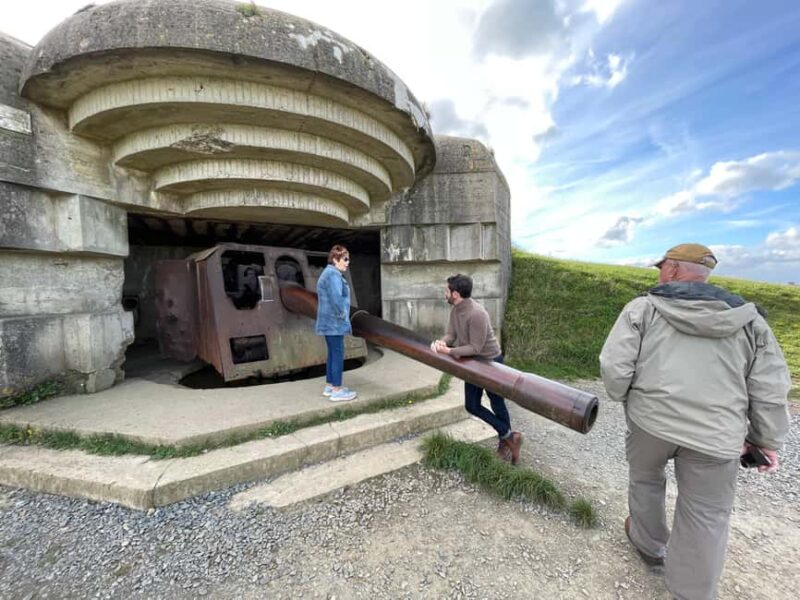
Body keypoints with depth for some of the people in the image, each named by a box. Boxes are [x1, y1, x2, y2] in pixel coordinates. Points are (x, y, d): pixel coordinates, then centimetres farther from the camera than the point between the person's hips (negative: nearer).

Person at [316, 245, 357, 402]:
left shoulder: (328, 273, 18)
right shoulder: (333, 274, -16)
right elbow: (336, 298, -27)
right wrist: (342, 314, -14)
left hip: (329, 322, 10)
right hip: (334, 322, -10)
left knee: (332, 353, 15)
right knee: (338, 354, -4)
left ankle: (329, 386, 24)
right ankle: (337, 391, 3)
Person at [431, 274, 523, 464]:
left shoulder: (476, 314, -31)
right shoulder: (455, 310, -4)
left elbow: (475, 347, -28)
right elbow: (450, 334, -2)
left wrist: (449, 351, -30)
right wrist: (442, 342, -24)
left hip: (490, 362, -9)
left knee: (497, 405, 9)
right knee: (472, 406, 12)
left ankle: (505, 442, 31)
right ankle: (508, 436, 27)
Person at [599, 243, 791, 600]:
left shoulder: (642, 308, -6)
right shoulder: (748, 319, 4)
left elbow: (614, 367, -13)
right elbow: (770, 390, 4)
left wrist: (621, 396, 8)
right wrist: (766, 439, 16)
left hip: (650, 420, -1)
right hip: (715, 436, 1)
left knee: (644, 480, 26)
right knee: (705, 519, 16)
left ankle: (648, 544, 46)